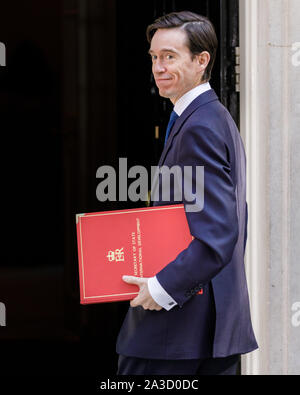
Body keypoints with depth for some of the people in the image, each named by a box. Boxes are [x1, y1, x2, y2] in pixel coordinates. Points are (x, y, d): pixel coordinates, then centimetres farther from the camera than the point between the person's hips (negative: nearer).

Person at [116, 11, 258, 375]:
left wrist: (163, 288, -20)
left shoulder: (199, 127, -16)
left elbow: (218, 234, -24)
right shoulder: (219, 119, 16)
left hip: (184, 316, -10)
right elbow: (233, 218, 23)